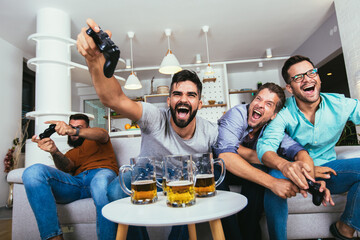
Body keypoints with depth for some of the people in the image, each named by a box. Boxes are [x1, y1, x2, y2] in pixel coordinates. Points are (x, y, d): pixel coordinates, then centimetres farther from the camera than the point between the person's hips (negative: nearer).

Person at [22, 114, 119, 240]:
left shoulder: (96, 140, 27)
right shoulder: (71, 153, 35)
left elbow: (101, 134, -1)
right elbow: (66, 167, 10)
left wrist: (74, 131, -19)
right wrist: (55, 152, -12)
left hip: (102, 173, -4)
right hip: (76, 181, 4)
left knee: (100, 181, -43)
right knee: (33, 171, -20)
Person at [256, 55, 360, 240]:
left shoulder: (341, 104, -7)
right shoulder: (283, 113, -16)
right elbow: (266, 145, -29)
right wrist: (284, 165, -51)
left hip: (327, 169, 3)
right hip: (295, 173, -2)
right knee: (275, 177, -33)